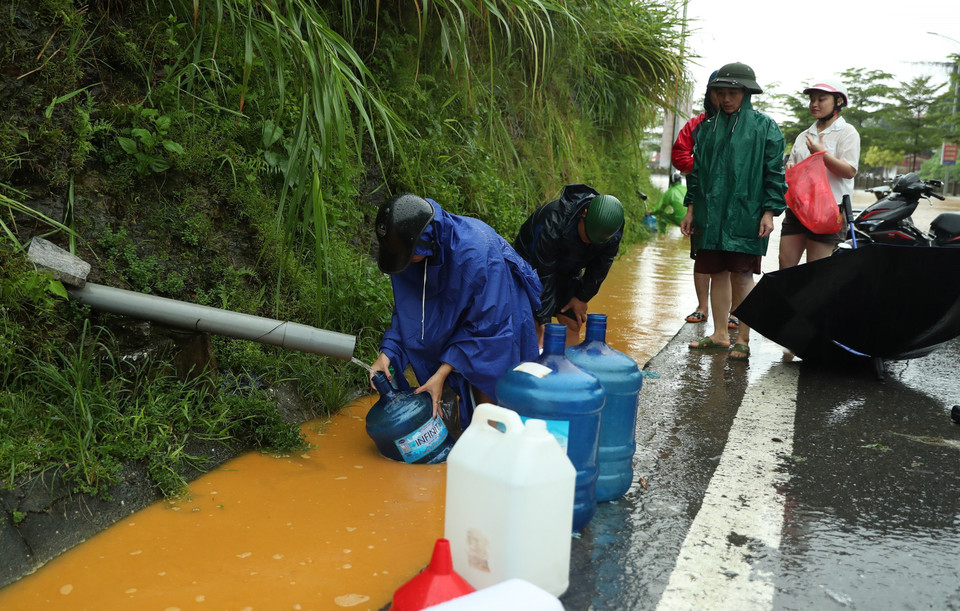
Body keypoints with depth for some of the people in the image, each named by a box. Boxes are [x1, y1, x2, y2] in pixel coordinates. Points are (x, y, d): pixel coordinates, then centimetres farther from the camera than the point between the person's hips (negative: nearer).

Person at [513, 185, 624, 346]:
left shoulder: (614, 232, -24)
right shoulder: (552, 223, -40)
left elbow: (600, 267, -5)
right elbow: (542, 275, -33)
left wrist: (582, 298, -1)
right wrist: (544, 319, -30)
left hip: (569, 271, 5)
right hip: (533, 264, -5)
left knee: (573, 324, 2)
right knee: (537, 327, -16)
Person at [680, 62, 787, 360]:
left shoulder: (764, 126, 2)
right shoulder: (708, 127, 14)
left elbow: (774, 172, -1)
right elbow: (697, 170, 17)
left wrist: (769, 212, -8)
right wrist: (691, 209, 13)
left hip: (745, 214, -4)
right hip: (711, 213, 4)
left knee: (742, 275, -3)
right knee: (717, 273, 8)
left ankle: (743, 339, 6)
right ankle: (719, 334, 18)